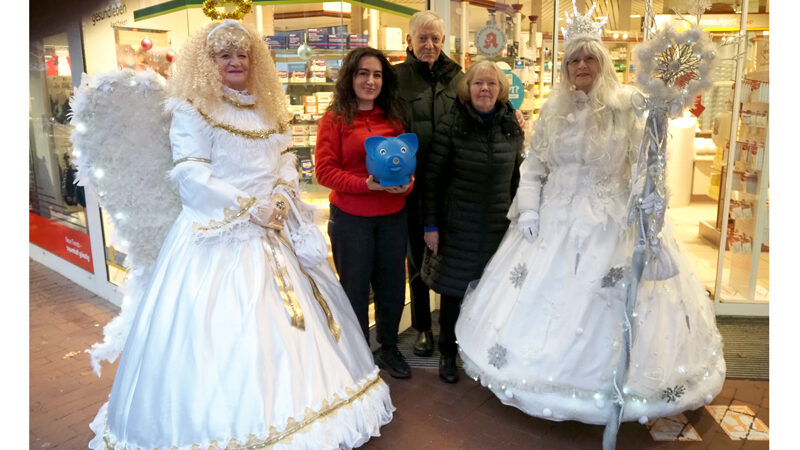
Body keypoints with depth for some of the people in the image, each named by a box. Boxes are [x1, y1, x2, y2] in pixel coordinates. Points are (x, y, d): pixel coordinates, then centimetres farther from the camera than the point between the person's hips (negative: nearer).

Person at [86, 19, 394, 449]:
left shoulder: (267, 108, 14)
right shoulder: (192, 110, -6)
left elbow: (286, 160, 15)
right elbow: (193, 177, -13)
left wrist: (281, 198, -4)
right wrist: (251, 208, -16)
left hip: (274, 229, 7)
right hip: (219, 235, -6)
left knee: (291, 321, 10)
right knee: (224, 328, -4)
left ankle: (294, 408, 26)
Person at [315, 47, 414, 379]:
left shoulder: (392, 117, 9)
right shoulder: (335, 118, -5)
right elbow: (324, 171, -11)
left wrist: (406, 182, -9)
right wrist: (367, 184, -22)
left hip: (392, 216, 4)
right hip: (350, 217, -4)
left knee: (392, 285, 15)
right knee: (355, 288, 11)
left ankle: (388, 348, 37)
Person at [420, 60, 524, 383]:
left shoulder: (511, 127, 4)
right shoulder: (451, 126, -9)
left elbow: (517, 176, 12)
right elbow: (432, 178, -7)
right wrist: (430, 225, -8)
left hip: (498, 225, 3)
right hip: (457, 226, -3)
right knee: (453, 290, 8)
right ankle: (448, 354, 29)